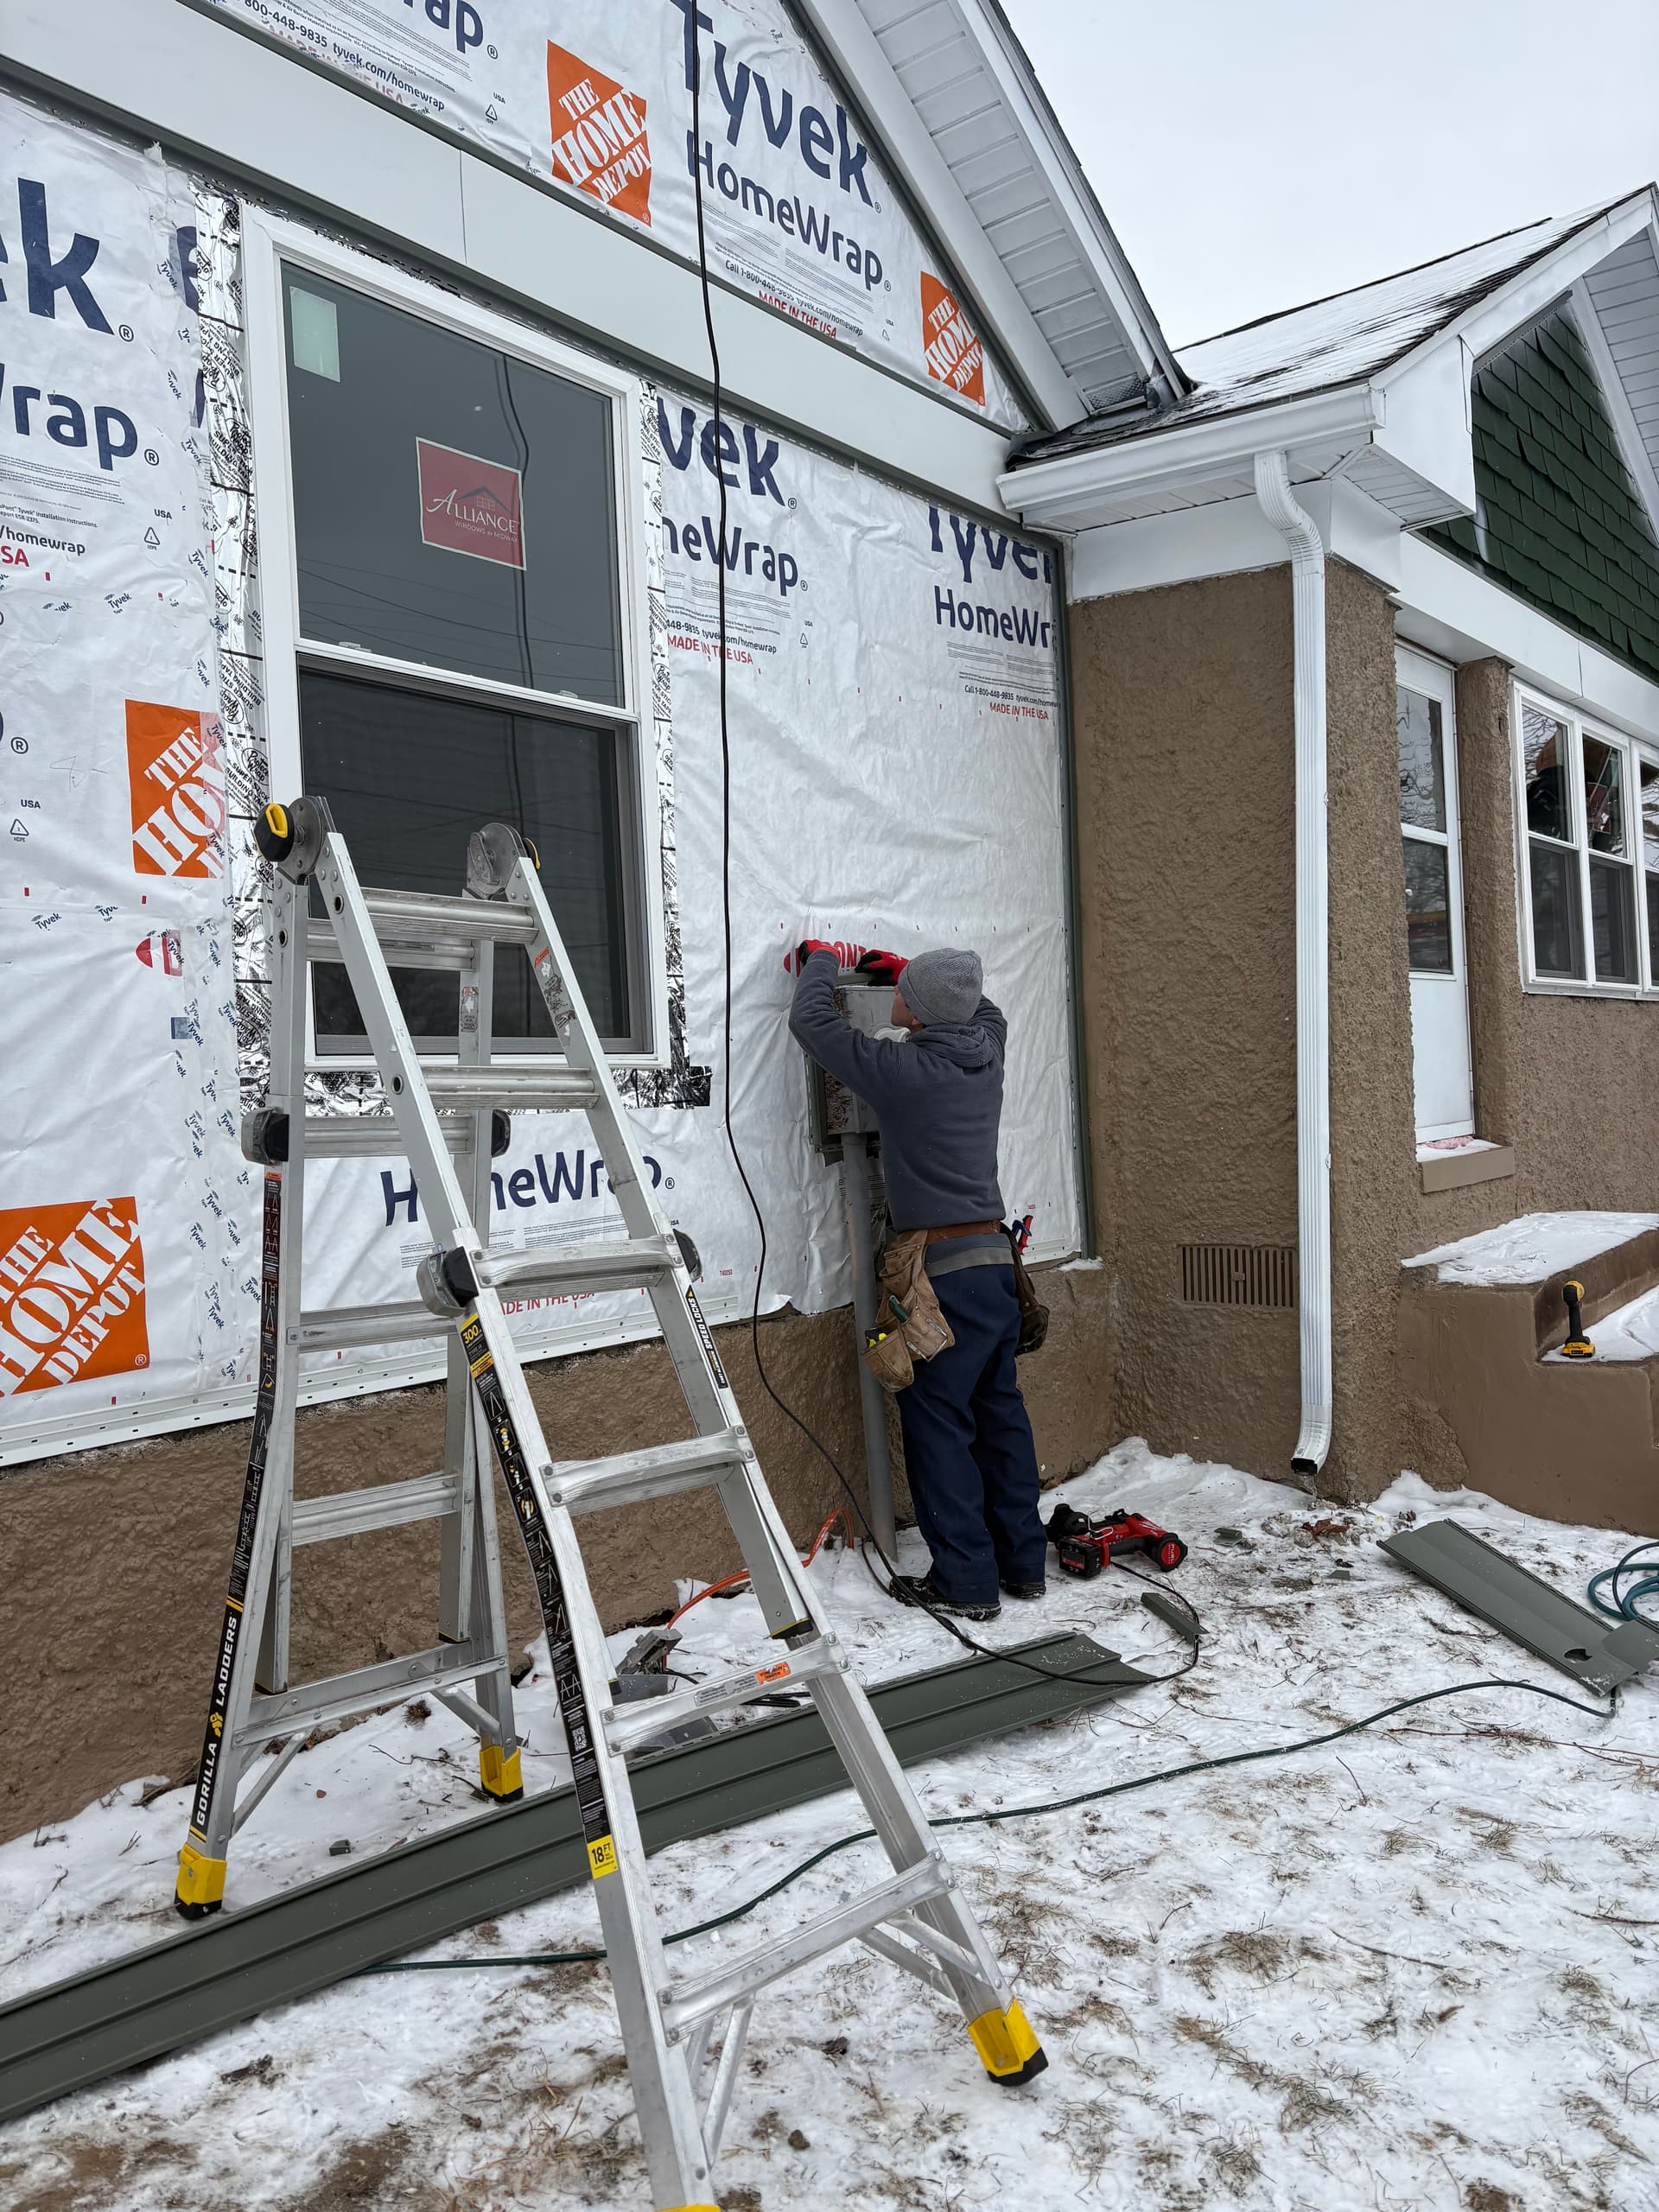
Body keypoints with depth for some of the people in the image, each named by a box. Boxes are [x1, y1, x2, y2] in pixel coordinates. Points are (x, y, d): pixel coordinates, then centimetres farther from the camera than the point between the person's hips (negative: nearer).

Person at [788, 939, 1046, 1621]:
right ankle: (1022, 1562, 24)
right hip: (996, 1259, 8)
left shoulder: (902, 1068, -14)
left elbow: (811, 1022, -4)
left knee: (937, 1423, 1)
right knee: (999, 1414, 15)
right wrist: (907, 969, 30)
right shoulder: (986, 1051, 5)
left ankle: (966, 1579, 6)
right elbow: (984, 1008, 31)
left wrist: (820, 962, 14)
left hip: (947, 1271, -8)